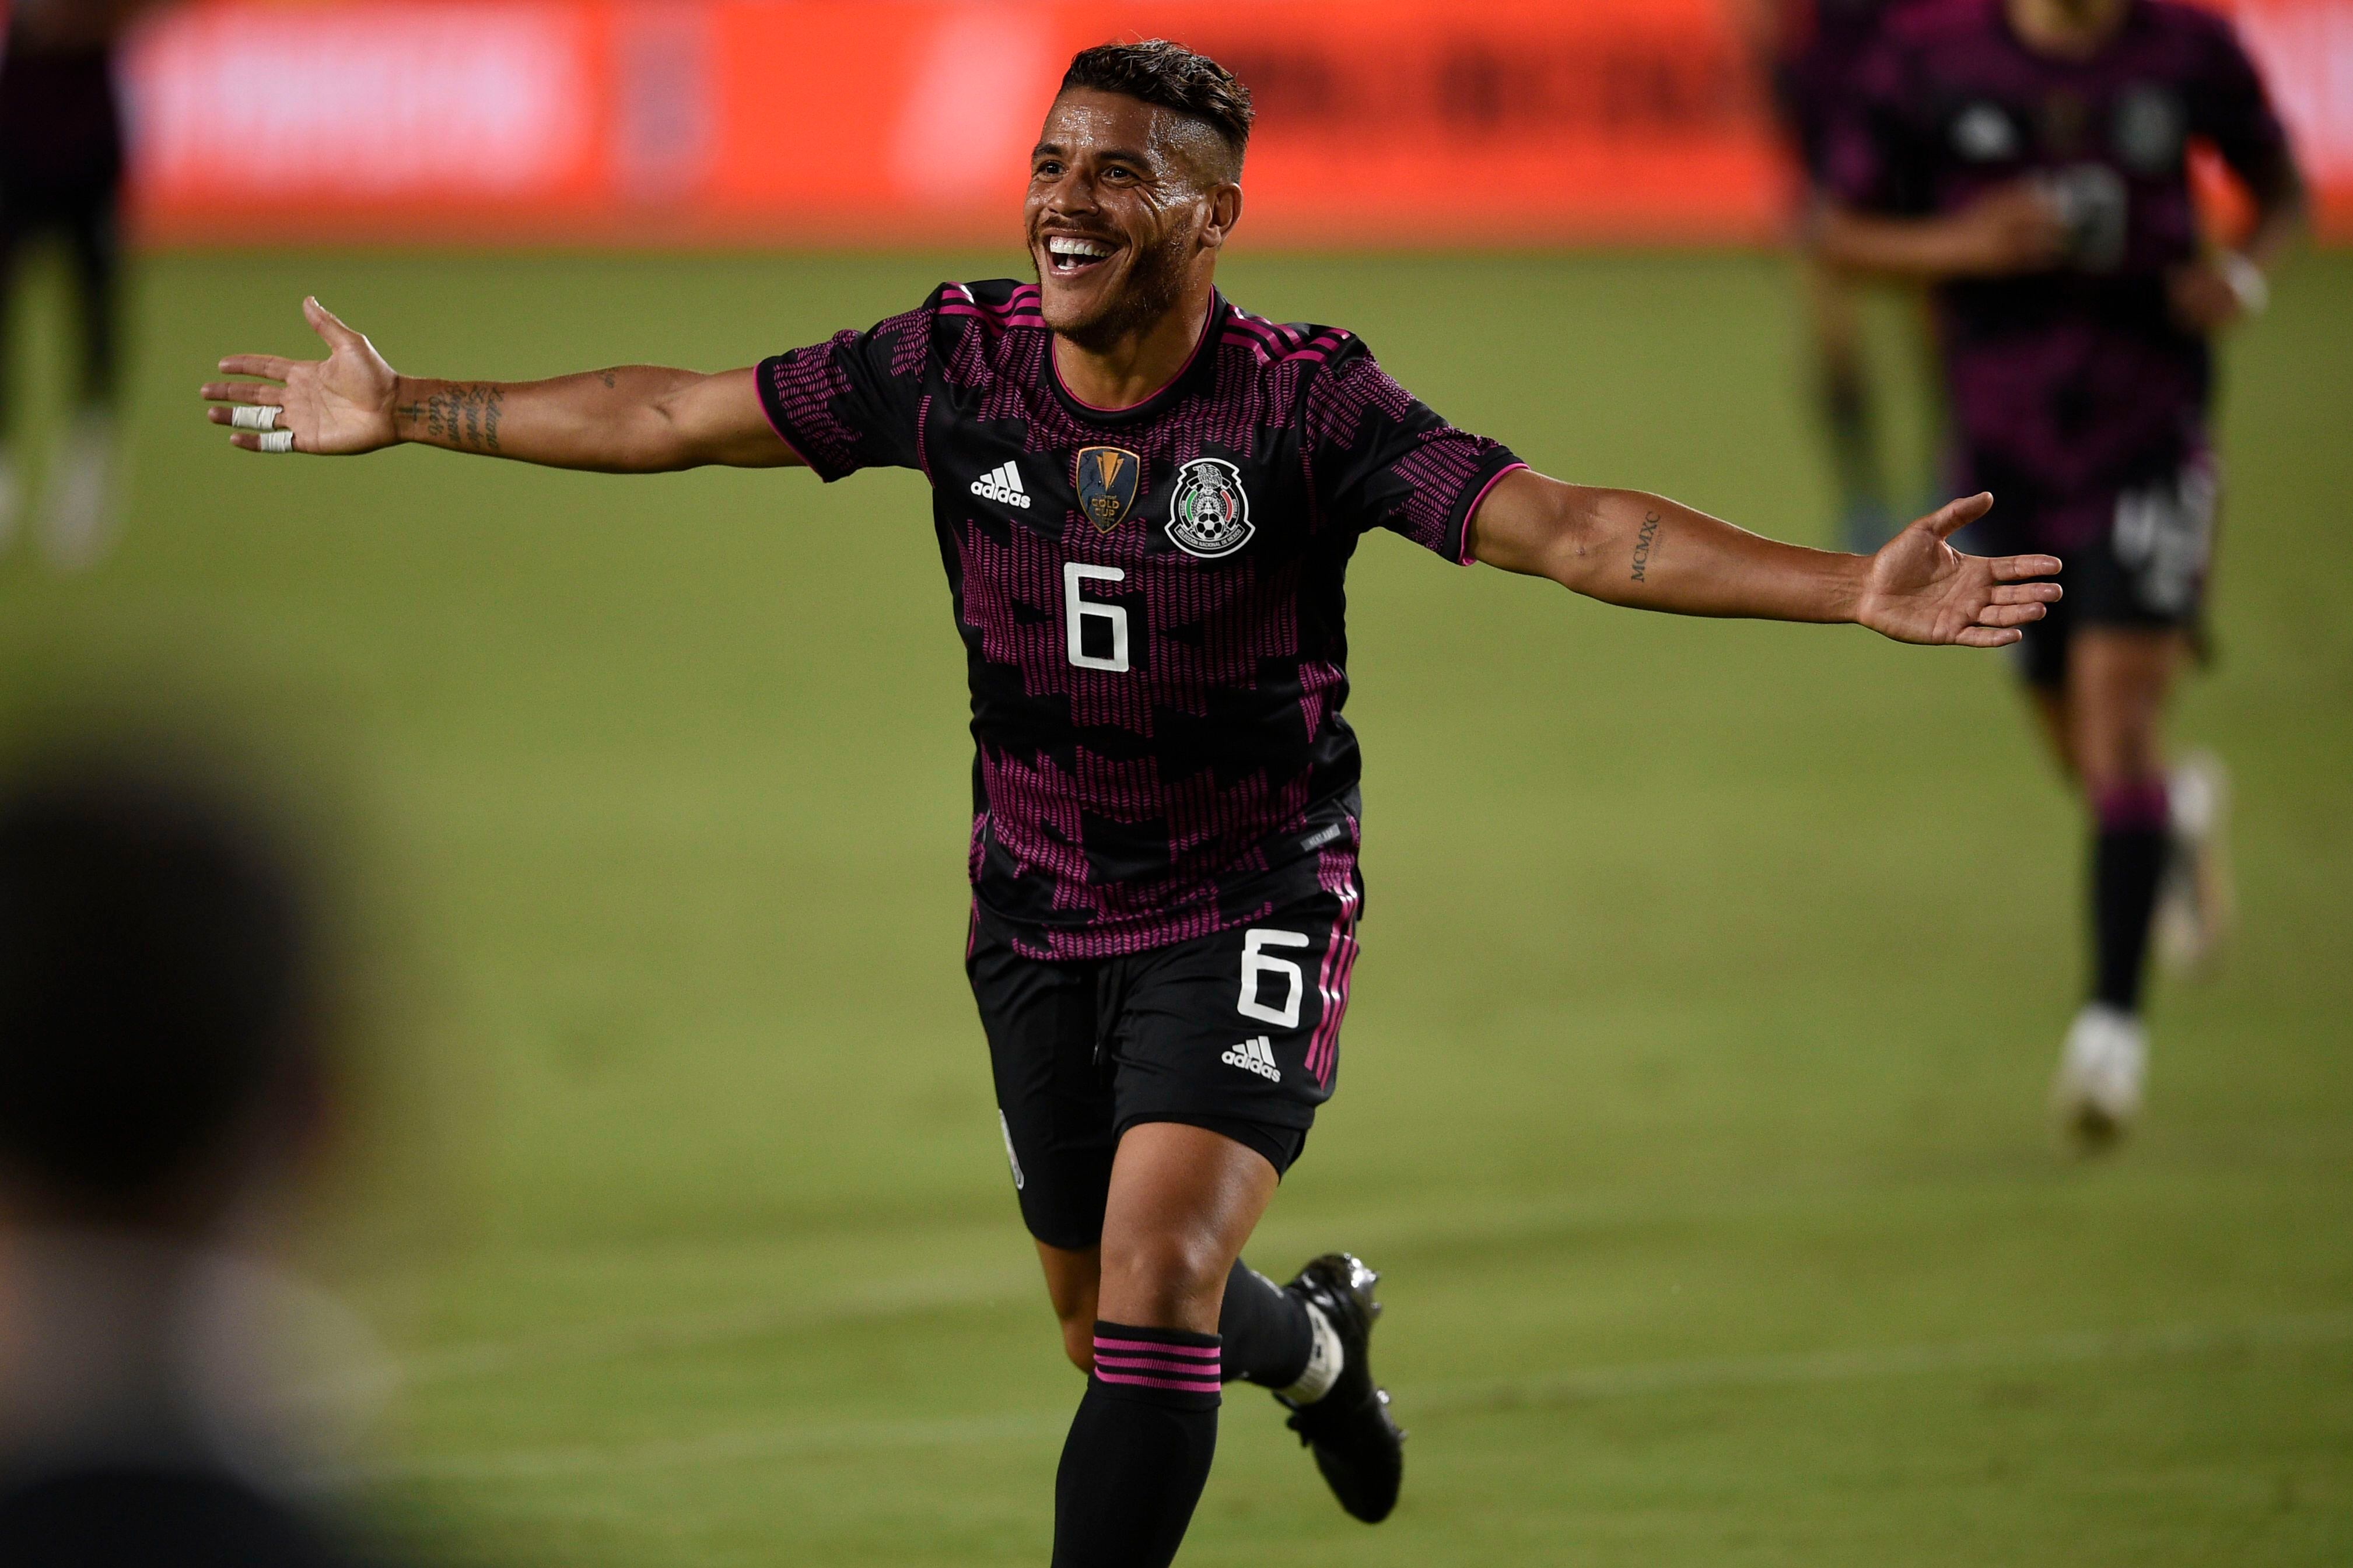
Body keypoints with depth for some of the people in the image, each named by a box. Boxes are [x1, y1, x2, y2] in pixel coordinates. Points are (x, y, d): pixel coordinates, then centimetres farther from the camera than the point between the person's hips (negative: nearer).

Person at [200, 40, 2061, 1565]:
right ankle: (1317, 1338, 56)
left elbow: (1562, 525, -30)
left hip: (1248, 911, -5)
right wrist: (408, 413, 2)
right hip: (1041, 913, 5)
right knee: (1108, 1318, 18)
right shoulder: (958, 364, -11)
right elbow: (672, 418, 0)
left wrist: (1851, 589, -42)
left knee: (1154, 1292, -22)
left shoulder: (1304, 406, -22)